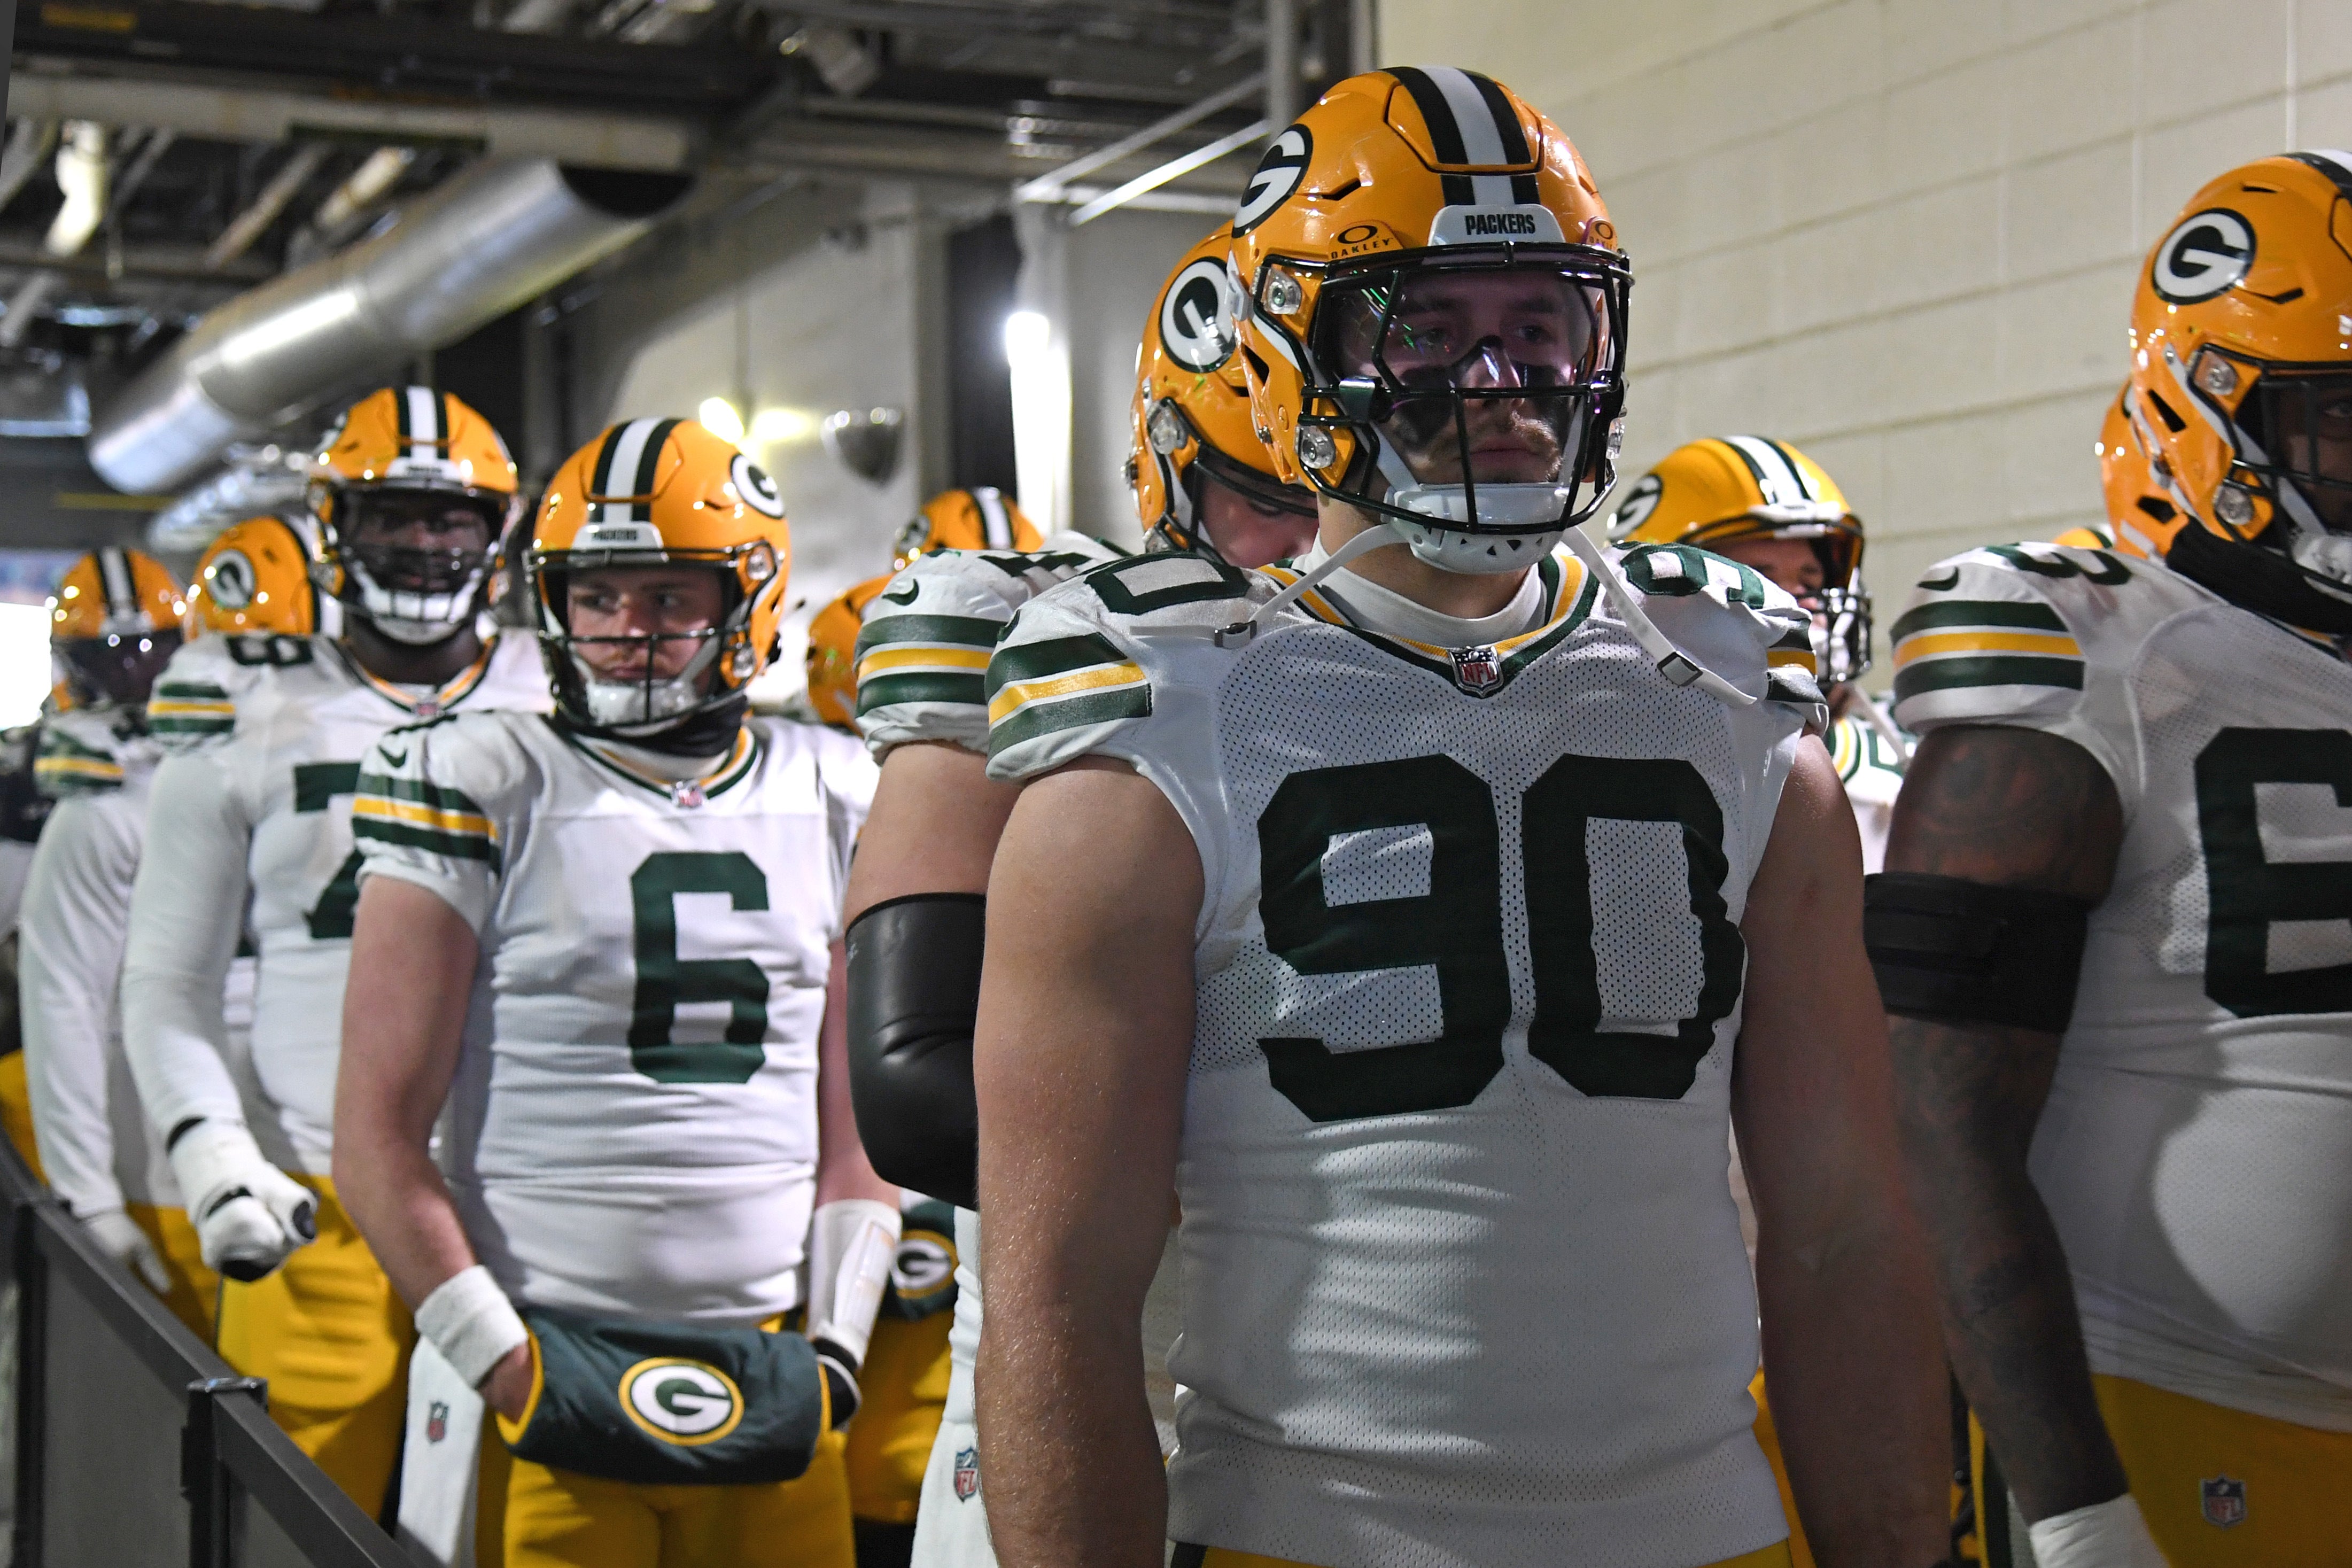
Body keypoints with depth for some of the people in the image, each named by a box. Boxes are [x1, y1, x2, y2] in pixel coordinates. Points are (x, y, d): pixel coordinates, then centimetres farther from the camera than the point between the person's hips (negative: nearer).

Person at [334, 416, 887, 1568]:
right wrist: (507, 1369, -10)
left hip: (770, 1377, 3)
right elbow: (377, 1135, -5)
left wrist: (836, 1345, 4)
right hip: (547, 1368, -3)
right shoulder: (479, 790, -2)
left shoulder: (833, 801, 9)